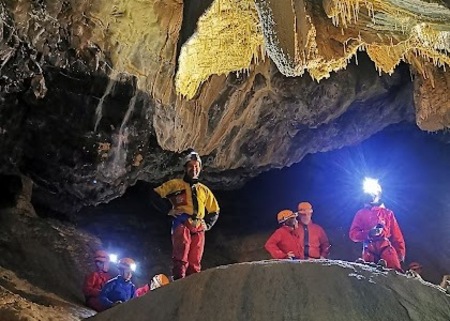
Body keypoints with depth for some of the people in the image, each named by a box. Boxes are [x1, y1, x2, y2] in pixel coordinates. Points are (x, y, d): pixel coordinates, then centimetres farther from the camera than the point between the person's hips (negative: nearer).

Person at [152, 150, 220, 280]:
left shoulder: (204, 190, 28)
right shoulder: (176, 184, 16)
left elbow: (214, 211, 33)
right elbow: (155, 194, 7)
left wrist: (207, 224, 16)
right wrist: (168, 210, -2)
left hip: (198, 228, 4)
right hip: (181, 223, -4)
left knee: (195, 263, -5)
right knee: (181, 259, -20)